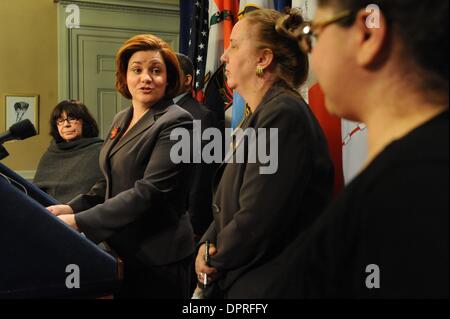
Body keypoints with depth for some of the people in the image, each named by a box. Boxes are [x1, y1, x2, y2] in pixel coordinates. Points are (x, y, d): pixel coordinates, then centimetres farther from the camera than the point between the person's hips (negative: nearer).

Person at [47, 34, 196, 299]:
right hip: (122, 249, 7)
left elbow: (150, 190, -22)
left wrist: (79, 222, -23)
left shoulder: (176, 122, -15)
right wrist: (71, 208, 1)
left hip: (158, 257, -7)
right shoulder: (122, 120, 10)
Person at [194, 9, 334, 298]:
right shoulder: (260, 116, 11)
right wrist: (208, 244, -4)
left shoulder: (283, 114, -20)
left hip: (266, 285, -8)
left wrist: (215, 260, -7)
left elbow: (256, 222, -24)